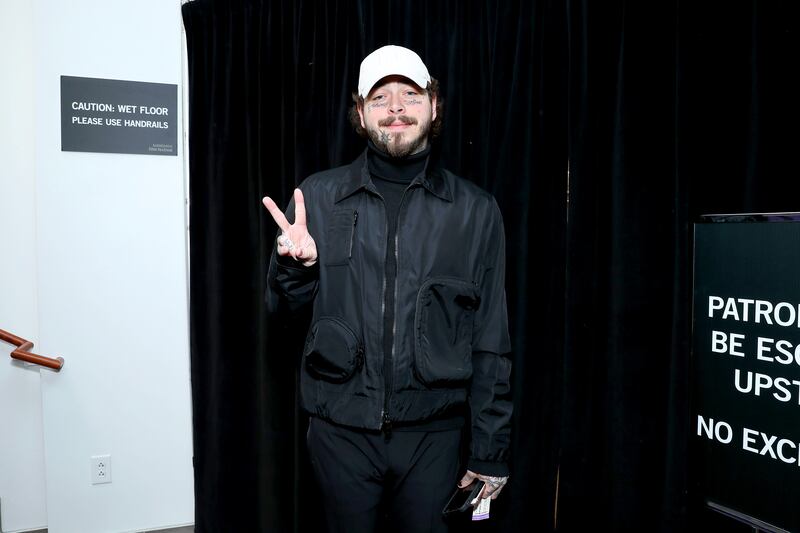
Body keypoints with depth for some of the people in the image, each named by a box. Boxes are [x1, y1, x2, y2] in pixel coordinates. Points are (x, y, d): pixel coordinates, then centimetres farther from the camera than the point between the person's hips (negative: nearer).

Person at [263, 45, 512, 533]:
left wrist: (490, 451, 1)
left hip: (432, 435, 0)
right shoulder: (319, 196, -2)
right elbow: (290, 302, 8)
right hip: (341, 430, 1)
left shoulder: (476, 210, -3)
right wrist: (298, 262, -15)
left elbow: (491, 342, 0)